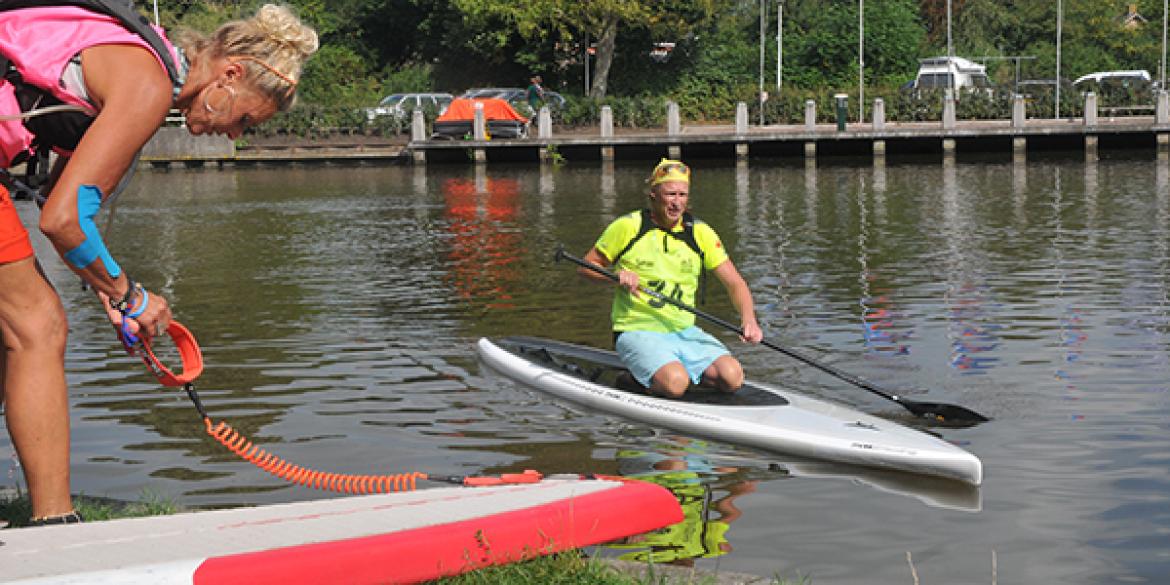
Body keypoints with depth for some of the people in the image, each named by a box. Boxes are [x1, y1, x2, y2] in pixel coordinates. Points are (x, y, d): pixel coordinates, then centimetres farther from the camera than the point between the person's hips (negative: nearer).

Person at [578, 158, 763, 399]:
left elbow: (734, 283, 2)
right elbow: (586, 266, 4)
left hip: (685, 332, 4)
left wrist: (749, 320, -17)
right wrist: (617, 275, -16)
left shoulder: (700, 232, 5)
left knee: (732, 377, -18)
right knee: (675, 384, -31)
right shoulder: (627, 226, -4)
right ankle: (639, 378, 1)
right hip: (638, 331, -4)